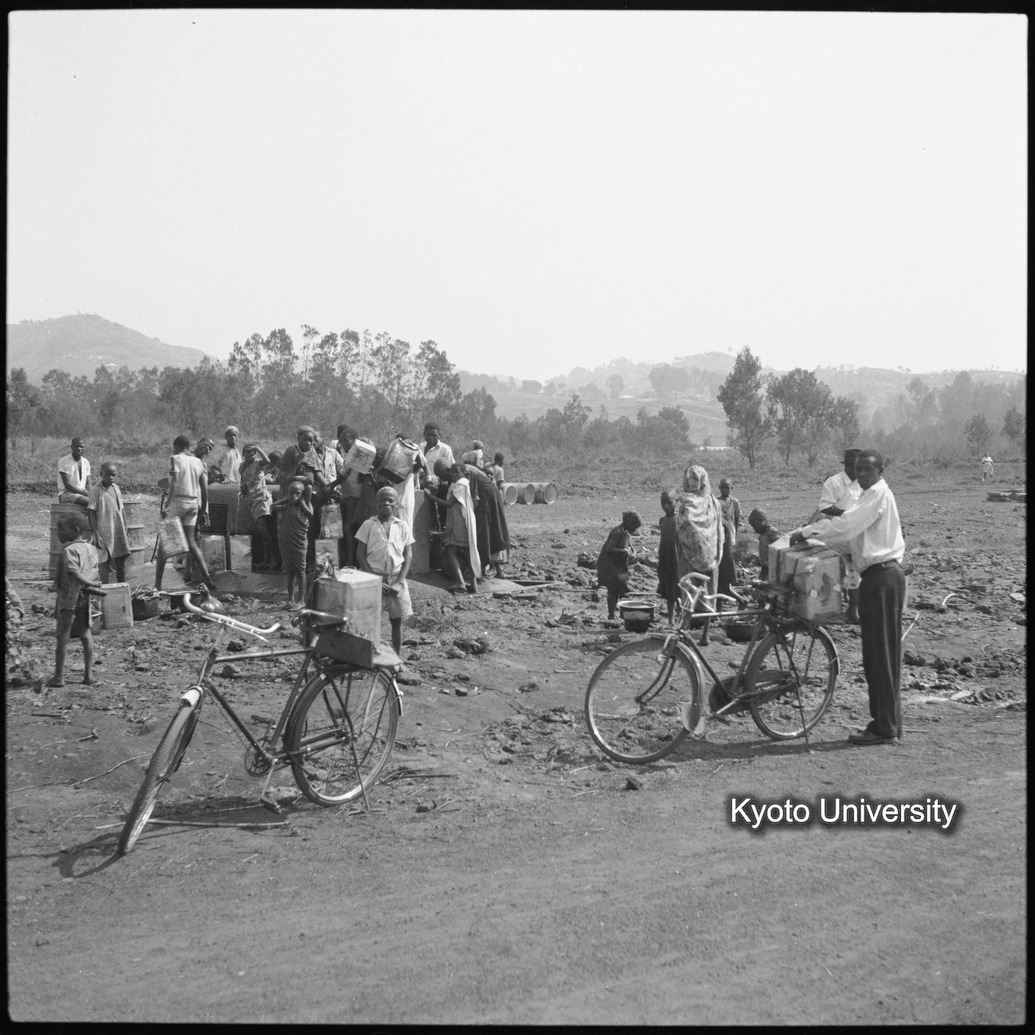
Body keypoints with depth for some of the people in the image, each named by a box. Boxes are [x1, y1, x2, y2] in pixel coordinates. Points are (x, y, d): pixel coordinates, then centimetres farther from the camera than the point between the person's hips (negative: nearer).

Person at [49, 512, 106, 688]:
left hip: (69, 597, -6)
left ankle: (59, 676, 6)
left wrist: (93, 585, -22)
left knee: (63, 636, 1)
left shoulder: (69, 550, -14)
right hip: (85, 597, 6)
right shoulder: (91, 549, 8)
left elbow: (75, 574, -25)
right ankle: (88, 675, 12)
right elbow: (95, 573, 6)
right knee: (85, 634, 11)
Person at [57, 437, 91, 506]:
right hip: (66, 494, -6)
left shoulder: (86, 462, 12)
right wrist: (84, 493, -19)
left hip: (82, 493, 6)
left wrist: (89, 494, -9)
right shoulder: (63, 461, -8)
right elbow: (67, 485, -14)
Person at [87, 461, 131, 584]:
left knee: (121, 562, 10)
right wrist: (96, 535, -13)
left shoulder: (117, 489, 11)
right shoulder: (96, 490, -6)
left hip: (119, 532, 6)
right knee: (105, 563, -4)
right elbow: (92, 514, -8)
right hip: (105, 532, -6)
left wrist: (126, 530, 14)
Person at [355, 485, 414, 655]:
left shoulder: (402, 526, 3)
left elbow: (408, 556, 3)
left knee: (397, 620, 5)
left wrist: (400, 581, -8)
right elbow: (360, 554, -2)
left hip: (396, 578, 2)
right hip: (373, 577, -2)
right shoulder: (368, 525, -1)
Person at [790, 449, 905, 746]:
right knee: (879, 654, 13)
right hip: (877, 578, 10)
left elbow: (846, 525, -22)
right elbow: (850, 535, 22)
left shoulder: (878, 493, -10)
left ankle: (885, 727, -4)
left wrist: (806, 531, -17)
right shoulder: (871, 495, 21)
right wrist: (813, 537, 14)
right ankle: (887, 721, 18)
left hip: (882, 576, -10)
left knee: (880, 654, -7)